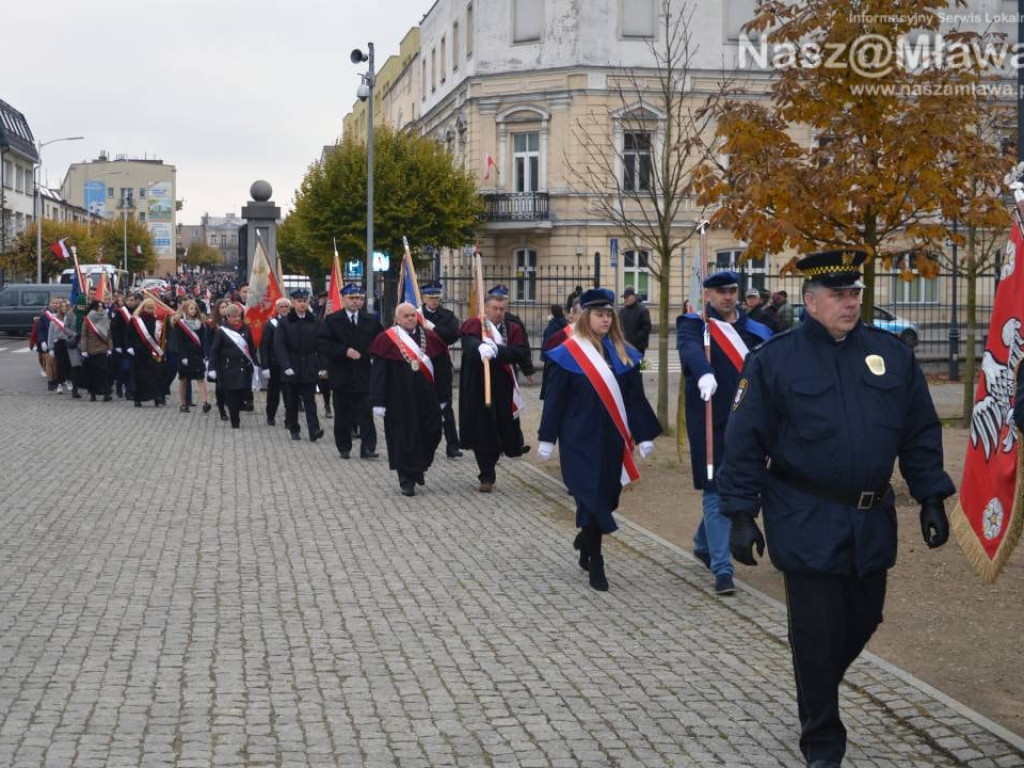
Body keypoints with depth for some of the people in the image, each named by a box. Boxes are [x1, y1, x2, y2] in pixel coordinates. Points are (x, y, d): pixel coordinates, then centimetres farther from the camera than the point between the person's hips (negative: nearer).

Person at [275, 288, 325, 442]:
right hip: (292, 370, 0)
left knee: (309, 400, -5)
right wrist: (286, 366, -15)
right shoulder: (284, 323, 1)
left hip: (309, 369, 0)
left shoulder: (314, 322, 5)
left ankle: (314, 430, -12)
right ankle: (293, 429, 19)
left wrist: (322, 366, -3)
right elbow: (279, 346, -5)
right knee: (292, 402, 8)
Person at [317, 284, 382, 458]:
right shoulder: (331, 320, 1)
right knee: (342, 414, 6)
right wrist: (345, 351, -16)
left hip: (364, 373, 1)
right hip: (341, 374, -1)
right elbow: (323, 343, -8)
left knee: (366, 413, -5)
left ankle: (367, 448, -5)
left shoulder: (371, 321, 9)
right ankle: (344, 448, 16)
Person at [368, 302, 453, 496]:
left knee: (431, 436, 6)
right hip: (400, 400, -4)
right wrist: (379, 402, -11)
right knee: (404, 439, 0)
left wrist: (443, 396, 7)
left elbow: (442, 369, 10)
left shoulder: (429, 337, 6)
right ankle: (407, 480, 10)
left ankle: (419, 467, 31)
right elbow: (378, 373, -6)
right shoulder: (387, 340, -4)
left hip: (427, 398, 4)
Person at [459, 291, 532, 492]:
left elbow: (523, 353, -7)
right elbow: (469, 341, -23)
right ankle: (487, 477, 6)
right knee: (483, 431, -2)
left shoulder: (512, 329, 10)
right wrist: (481, 347, -47)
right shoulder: (475, 324, 0)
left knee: (505, 428, 2)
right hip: (479, 387, -2)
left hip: (504, 389, 2)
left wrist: (497, 349, -22)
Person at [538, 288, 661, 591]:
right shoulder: (568, 354, -5)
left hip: (612, 439, 5)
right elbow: (555, 399, -3)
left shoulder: (623, 353, 7)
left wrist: (644, 435, 5)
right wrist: (547, 438, -4)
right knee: (591, 497, -5)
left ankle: (586, 540, 37)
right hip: (581, 439, -4)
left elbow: (635, 397, 9)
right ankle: (595, 566, 3)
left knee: (608, 495, 11)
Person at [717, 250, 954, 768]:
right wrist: (741, 515, -10)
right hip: (808, 525, -4)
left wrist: (931, 498, 4)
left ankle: (819, 693, 44)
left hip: (872, 523, 4)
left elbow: (921, 433, 9)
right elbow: (745, 443, -6)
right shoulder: (774, 360, -6)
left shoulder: (892, 354, 5)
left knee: (862, 621, 16)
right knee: (817, 634, 2)